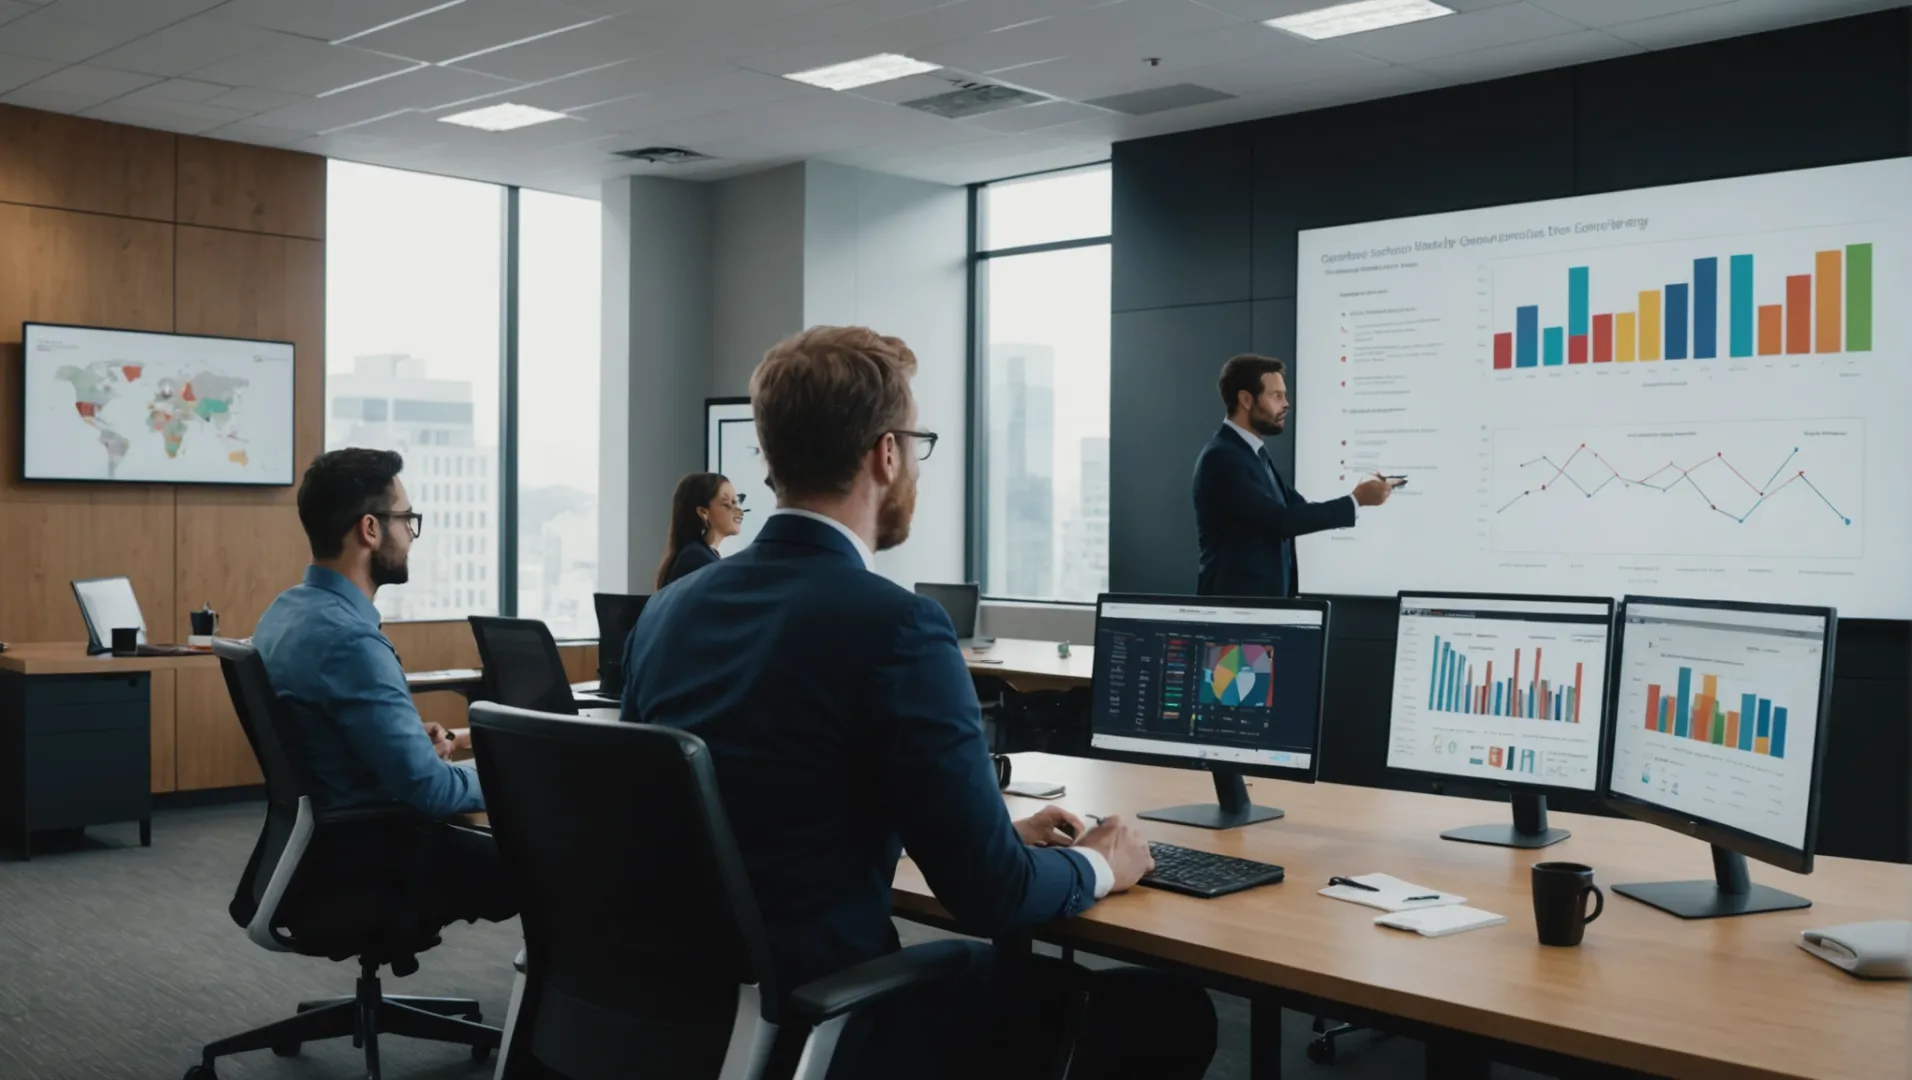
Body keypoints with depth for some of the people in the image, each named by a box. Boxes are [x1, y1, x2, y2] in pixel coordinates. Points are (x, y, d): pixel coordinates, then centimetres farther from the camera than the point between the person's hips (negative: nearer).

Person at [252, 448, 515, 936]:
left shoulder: (287, 610, 4)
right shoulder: (348, 638, -27)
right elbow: (427, 789, -27)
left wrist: (414, 738, 6)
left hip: (324, 837, 10)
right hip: (366, 855, -10)